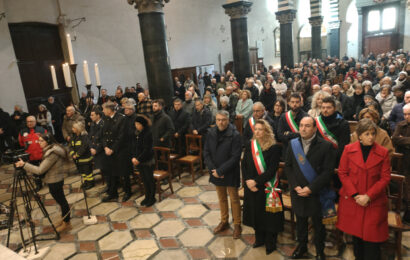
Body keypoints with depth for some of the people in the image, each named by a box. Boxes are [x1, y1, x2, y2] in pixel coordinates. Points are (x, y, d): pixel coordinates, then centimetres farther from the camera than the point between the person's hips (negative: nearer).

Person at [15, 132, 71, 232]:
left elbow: (40, 170, -23)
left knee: (62, 201, 4)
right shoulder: (54, 149, 5)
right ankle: (64, 220, 33)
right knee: (61, 201, 19)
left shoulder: (52, 153, -26)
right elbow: (45, 167, 15)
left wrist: (24, 165, -18)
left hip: (54, 181, -10)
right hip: (56, 179, 10)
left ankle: (66, 223, 19)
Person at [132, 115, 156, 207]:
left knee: (149, 179, 5)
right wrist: (134, 157, -5)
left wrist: (138, 159, -18)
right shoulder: (136, 134, 5)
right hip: (139, 161, 7)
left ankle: (152, 197, 20)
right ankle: (147, 196, 30)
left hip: (148, 161, -6)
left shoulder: (147, 134, -17)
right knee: (144, 179, 15)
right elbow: (134, 146, 9)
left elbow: (147, 150, -19)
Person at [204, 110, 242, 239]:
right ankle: (224, 222, 37)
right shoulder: (211, 133, -3)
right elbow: (206, 153, 1)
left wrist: (220, 171, -19)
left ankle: (237, 225, 26)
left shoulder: (235, 135, -16)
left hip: (230, 174, -4)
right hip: (216, 173, 4)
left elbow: (235, 157, -19)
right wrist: (213, 169, -11)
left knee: (234, 199, 9)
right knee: (221, 198, 19)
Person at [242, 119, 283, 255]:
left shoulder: (274, 148, -14)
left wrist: (256, 181, -19)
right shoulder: (250, 145, 0)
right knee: (256, 213, 17)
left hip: (267, 188, -4)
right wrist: (247, 181, -12)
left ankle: (270, 243, 30)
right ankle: (259, 239, 38)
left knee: (268, 215, 9)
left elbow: (271, 170, -17)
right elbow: (244, 165, 2)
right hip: (252, 187, 4)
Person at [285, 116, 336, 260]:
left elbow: (328, 171, -14)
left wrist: (310, 188, -18)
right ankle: (302, 246, 43)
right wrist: (295, 186, -9)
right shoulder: (293, 144, 0)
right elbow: (287, 166, 2)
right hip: (297, 192, 3)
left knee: (318, 223, 13)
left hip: (316, 193, -3)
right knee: (300, 220, 20)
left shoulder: (326, 146, -12)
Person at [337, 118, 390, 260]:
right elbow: (342, 173, 0)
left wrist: (368, 196, -12)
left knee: (371, 237, 2)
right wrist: (355, 195, -8)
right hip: (352, 200, 1)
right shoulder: (349, 149, -3)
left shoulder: (383, 152, -3)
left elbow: (385, 178, -3)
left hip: (374, 202, -1)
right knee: (356, 232, 13)